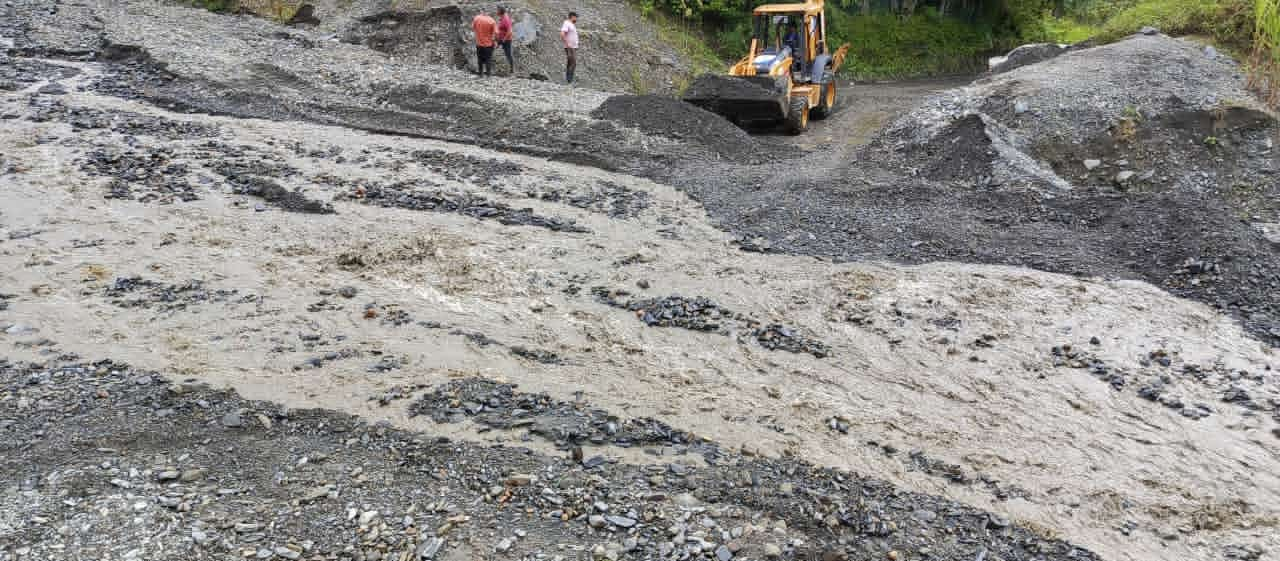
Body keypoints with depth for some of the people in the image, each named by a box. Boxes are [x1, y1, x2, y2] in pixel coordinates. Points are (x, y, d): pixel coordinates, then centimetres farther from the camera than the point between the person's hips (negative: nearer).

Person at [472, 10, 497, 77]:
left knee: (480, 59, 19)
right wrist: (496, 40, -2)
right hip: (489, 43, -2)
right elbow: (496, 33, -18)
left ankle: (481, 72, 28)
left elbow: (472, 28, 4)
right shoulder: (492, 21, -15)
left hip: (479, 43, 2)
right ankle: (488, 73, 20)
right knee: (488, 59, 13)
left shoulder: (477, 18, -9)